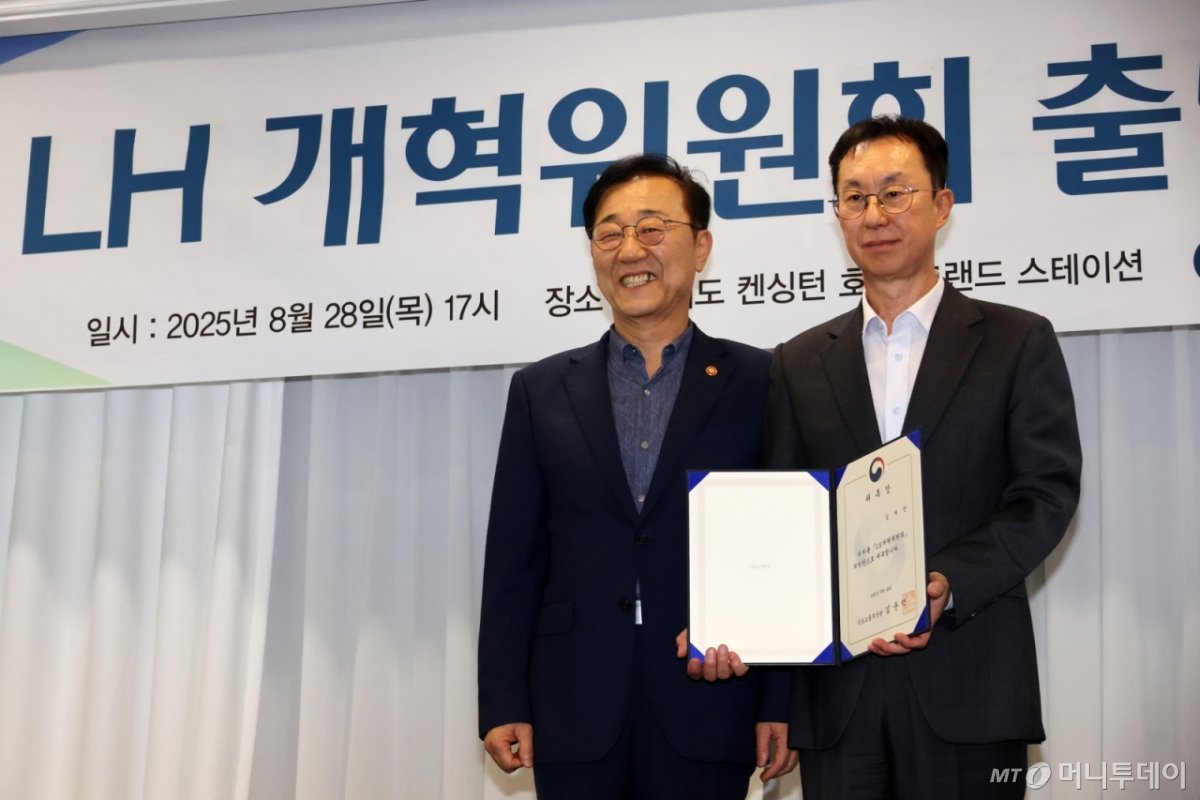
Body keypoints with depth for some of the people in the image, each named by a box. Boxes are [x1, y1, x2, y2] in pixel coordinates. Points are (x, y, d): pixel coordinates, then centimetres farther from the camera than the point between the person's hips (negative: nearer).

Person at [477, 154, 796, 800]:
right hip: (574, 717, 2)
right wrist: (503, 704, 0)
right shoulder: (541, 391, 9)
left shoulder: (759, 384, 3)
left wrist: (784, 701, -3)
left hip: (707, 711, -1)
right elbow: (512, 559, 7)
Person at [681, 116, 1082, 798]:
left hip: (967, 689, -2)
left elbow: (1047, 493, -3)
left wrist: (945, 586, -17)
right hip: (836, 688, 2)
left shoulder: (1018, 342, 5)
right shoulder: (800, 364, 13)